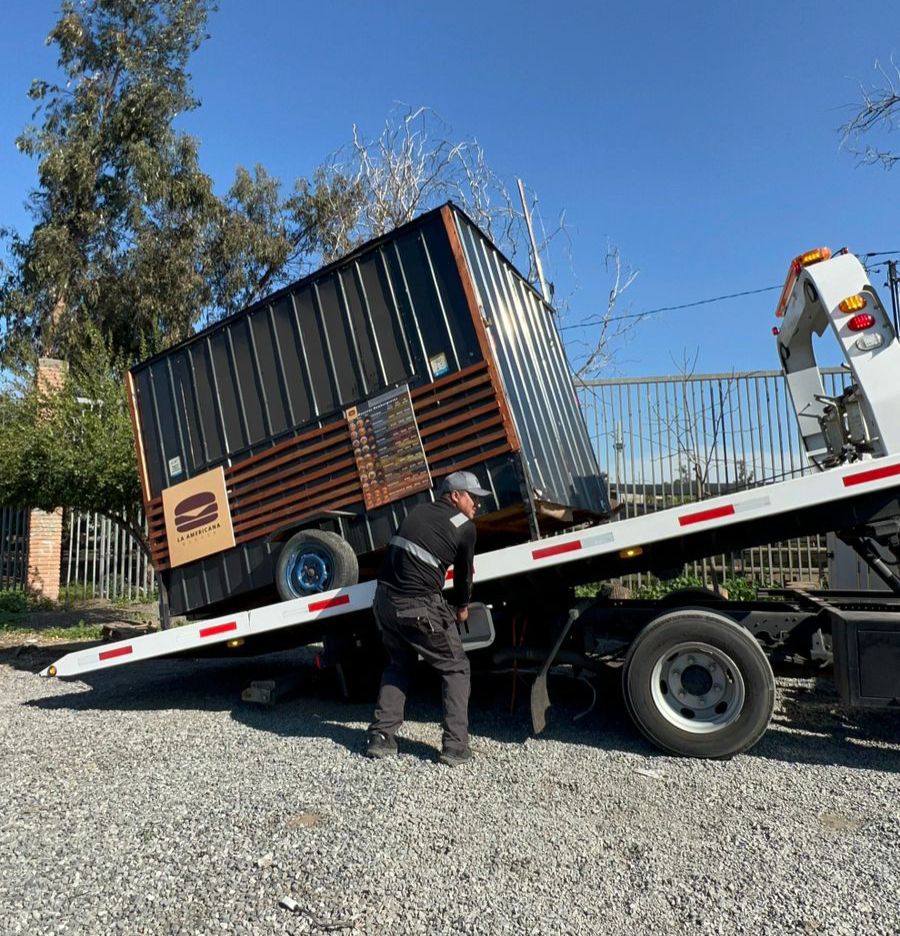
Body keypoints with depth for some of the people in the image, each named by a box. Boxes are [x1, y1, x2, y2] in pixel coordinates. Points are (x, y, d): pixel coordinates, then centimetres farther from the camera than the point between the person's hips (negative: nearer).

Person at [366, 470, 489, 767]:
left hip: (384, 599, 6)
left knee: (398, 665, 25)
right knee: (455, 668, 11)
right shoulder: (465, 527, 0)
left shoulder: (417, 511, 15)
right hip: (419, 607, -6)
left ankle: (381, 737, 22)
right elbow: (464, 573, 11)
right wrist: (462, 607, 28)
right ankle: (455, 746, 6)